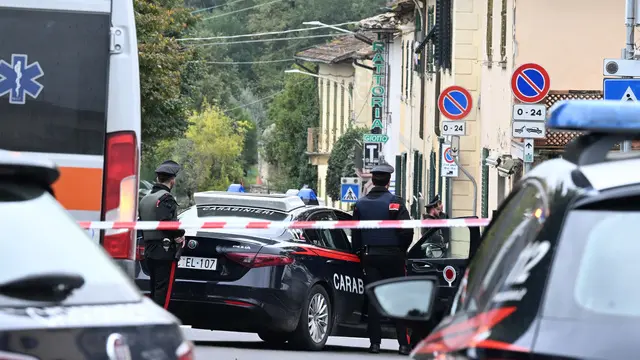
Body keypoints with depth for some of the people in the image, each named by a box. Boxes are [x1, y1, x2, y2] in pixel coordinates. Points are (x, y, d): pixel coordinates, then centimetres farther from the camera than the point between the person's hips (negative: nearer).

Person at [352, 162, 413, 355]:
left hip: (369, 257, 3)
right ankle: (403, 343, -2)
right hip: (392, 257, -3)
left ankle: (375, 342, 3)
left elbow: (355, 234, 5)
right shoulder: (395, 202, -8)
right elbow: (407, 231, -13)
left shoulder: (360, 204, 4)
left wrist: (360, 254, 13)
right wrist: (401, 250, 3)